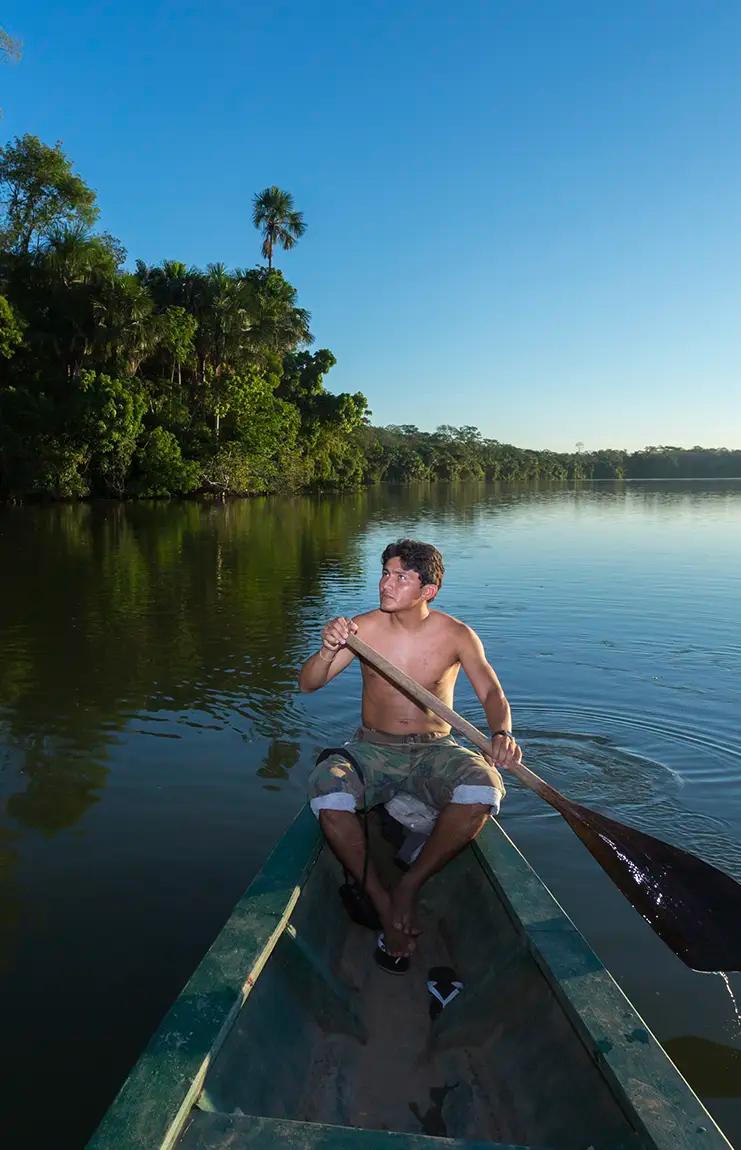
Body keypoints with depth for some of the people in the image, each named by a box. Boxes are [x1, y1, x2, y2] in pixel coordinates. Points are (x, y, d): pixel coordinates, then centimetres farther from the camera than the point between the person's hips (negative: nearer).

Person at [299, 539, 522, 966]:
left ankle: (410, 886, -9)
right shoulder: (365, 628, -5)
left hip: (434, 751, 0)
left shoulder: (456, 635, -6)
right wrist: (329, 650, -29)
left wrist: (502, 733, -34)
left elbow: (492, 693, -12)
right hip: (372, 749, 0)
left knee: (483, 790, -31)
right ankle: (382, 900, -9)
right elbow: (308, 683, -7)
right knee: (326, 792, -31)